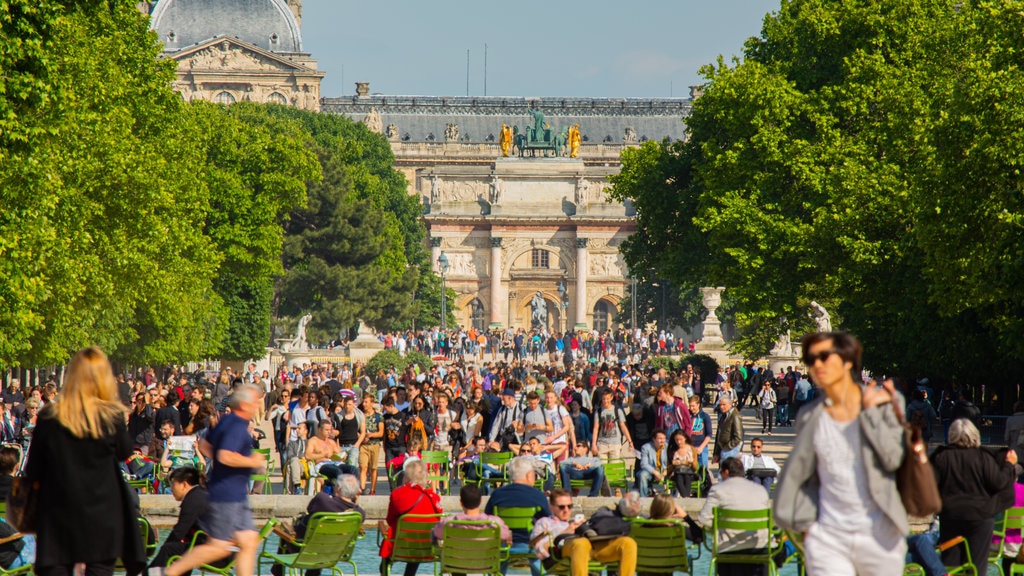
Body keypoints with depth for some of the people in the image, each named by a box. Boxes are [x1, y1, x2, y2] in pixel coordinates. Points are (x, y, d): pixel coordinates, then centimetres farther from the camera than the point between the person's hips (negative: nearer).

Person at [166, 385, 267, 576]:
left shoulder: (227, 421, 13)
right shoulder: (237, 427, -17)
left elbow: (204, 445, 23)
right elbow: (226, 456, -30)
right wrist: (252, 462, -17)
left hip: (236, 495, 10)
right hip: (227, 494, -10)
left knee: (249, 541, 7)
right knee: (220, 546, -7)